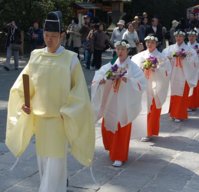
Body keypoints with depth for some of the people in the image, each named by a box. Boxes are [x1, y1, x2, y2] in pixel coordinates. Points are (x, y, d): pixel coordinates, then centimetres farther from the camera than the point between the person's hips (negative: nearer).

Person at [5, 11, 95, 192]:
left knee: (56, 159, -3)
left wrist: (66, 111, -14)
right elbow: (24, 82, 8)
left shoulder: (71, 59, -10)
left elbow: (79, 89, -8)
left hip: (60, 117, -4)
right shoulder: (36, 56, 1)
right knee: (43, 156, 17)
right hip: (39, 116, 5)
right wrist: (23, 101, -7)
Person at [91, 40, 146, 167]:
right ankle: (113, 148, 38)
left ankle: (119, 156, 9)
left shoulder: (133, 67, -5)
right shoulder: (111, 65, 5)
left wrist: (127, 80, -26)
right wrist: (103, 79, -20)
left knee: (122, 130, 0)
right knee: (107, 127, 12)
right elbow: (97, 77, 1)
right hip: (110, 102, 4)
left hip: (124, 103, -4)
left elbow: (141, 83, -14)